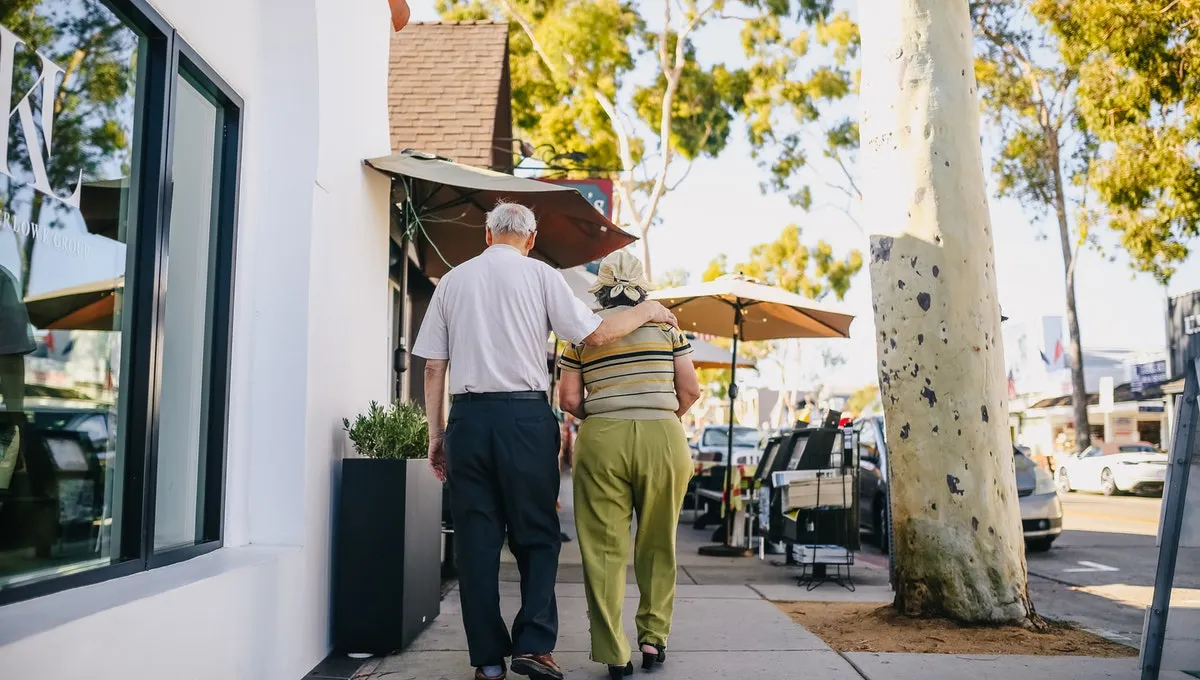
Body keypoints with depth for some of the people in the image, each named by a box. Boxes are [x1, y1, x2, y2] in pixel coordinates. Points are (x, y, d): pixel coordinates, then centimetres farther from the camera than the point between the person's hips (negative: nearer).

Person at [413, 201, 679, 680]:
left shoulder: (452, 280, 11)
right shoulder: (540, 275, 3)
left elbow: (433, 365, 9)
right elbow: (595, 335, -1)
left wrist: (436, 432, 14)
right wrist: (645, 313, 16)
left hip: (467, 416, 3)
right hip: (525, 414, -2)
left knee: (476, 538, 7)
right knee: (537, 536, 9)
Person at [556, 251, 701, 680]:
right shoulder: (664, 324, 8)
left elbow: (569, 399, 4)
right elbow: (690, 390, 4)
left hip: (601, 440, 0)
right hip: (663, 439, 1)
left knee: (604, 548, 4)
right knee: (657, 545, 15)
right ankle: (654, 637, 19)